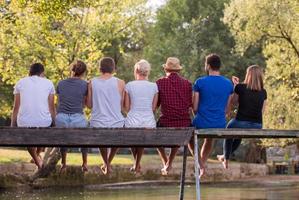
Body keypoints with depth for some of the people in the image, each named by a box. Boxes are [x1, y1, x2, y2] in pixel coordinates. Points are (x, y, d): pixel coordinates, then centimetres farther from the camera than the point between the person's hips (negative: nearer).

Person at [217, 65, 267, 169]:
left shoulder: (240, 87, -8)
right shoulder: (263, 92, 2)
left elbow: (234, 101, 9)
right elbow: (262, 111, 9)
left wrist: (235, 85, 16)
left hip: (241, 123, -3)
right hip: (257, 126, 3)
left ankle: (226, 159, 39)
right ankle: (225, 156, 53)